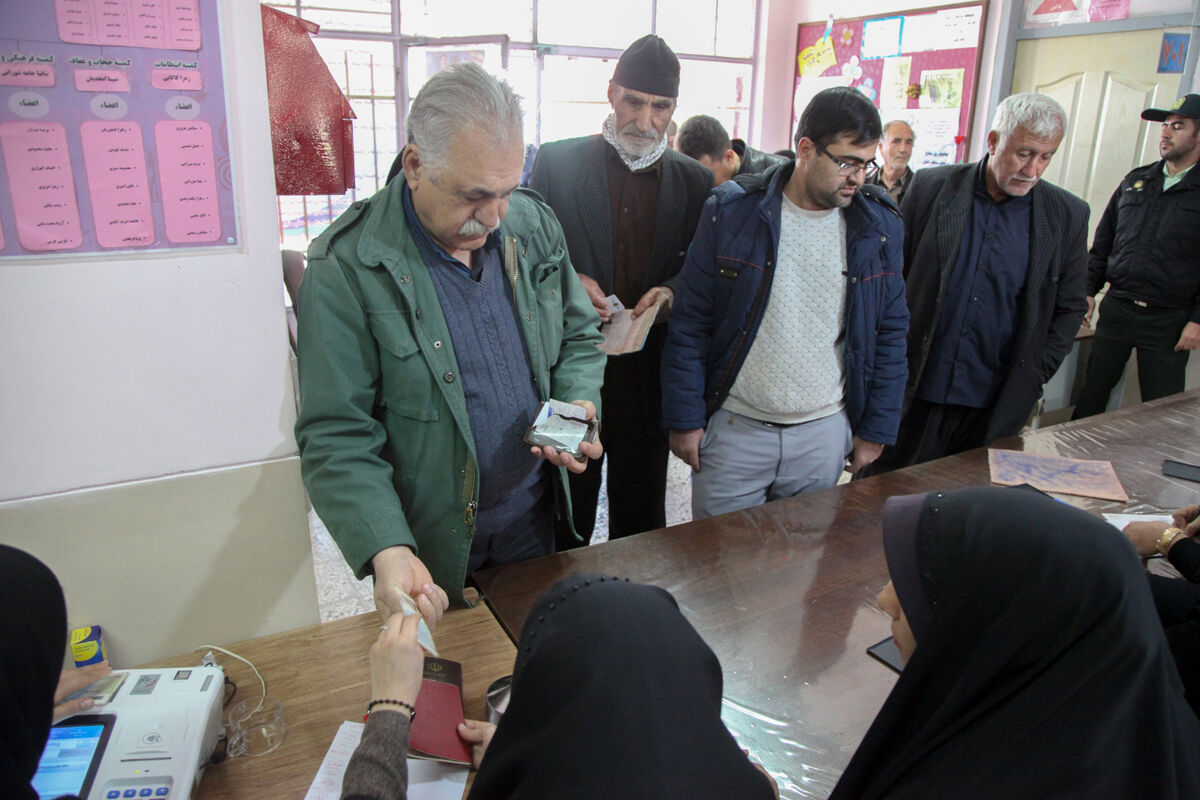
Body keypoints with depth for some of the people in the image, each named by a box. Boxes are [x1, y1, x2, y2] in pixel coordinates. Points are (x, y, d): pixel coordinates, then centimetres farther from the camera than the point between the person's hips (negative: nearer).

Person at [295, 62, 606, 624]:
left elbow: (578, 337, 9)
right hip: (430, 546, -4)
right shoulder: (346, 268, -20)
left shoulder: (534, 225, -4)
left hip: (533, 520, 5)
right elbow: (336, 438, -21)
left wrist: (578, 405, -13)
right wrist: (386, 552, -34)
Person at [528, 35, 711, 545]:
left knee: (641, 513, 14)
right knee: (567, 517, 11)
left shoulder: (695, 182, 6)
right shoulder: (557, 161, 1)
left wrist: (671, 293, -13)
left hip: (650, 374, 2)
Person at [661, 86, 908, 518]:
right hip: (733, 429, -2)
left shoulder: (879, 226, 1)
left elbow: (890, 332, 7)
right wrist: (685, 419, -5)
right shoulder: (732, 211, -7)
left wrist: (877, 428, 5)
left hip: (824, 434, 2)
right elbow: (690, 323, -5)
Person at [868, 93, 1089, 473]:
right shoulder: (930, 187, -1)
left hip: (996, 408, 1)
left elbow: (1069, 309, 10)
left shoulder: (1068, 215, 3)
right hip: (915, 395, -1)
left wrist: (1029, 382, 2)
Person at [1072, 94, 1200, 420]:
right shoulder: (1135, 180, 11)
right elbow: (1103, 240, 16)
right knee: (1092, 393, 8)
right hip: (1117, 308, 4)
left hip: (1168, 321, -3)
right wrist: (1089, 289, 8)